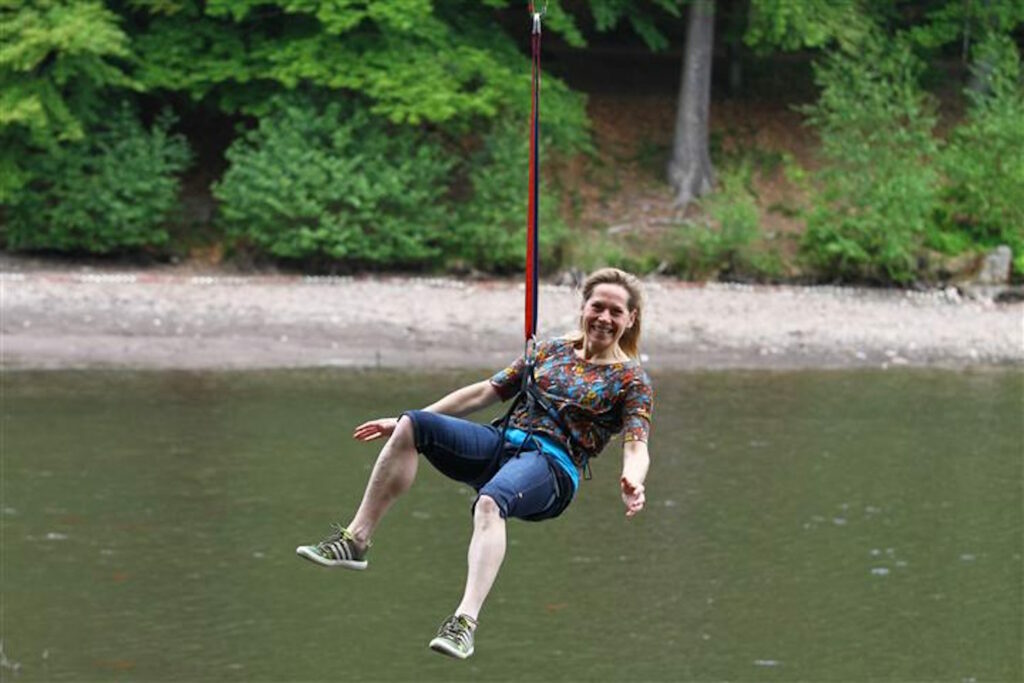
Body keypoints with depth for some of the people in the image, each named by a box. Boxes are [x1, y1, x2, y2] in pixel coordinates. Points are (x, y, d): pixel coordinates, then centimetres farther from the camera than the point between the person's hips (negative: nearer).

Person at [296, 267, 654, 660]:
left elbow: (636, 446, -8)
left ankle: (465, 621, -54)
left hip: (554, 466, -6)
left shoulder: (631, 379, 6)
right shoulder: (551, 350, 20)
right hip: (503, 443, 6)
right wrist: (405, 423, 19)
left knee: (489, 501, -40)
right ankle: (356, 540, -18)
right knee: (412, 425, -18)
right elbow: (485, 392, 22)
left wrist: (632, 481, -33)